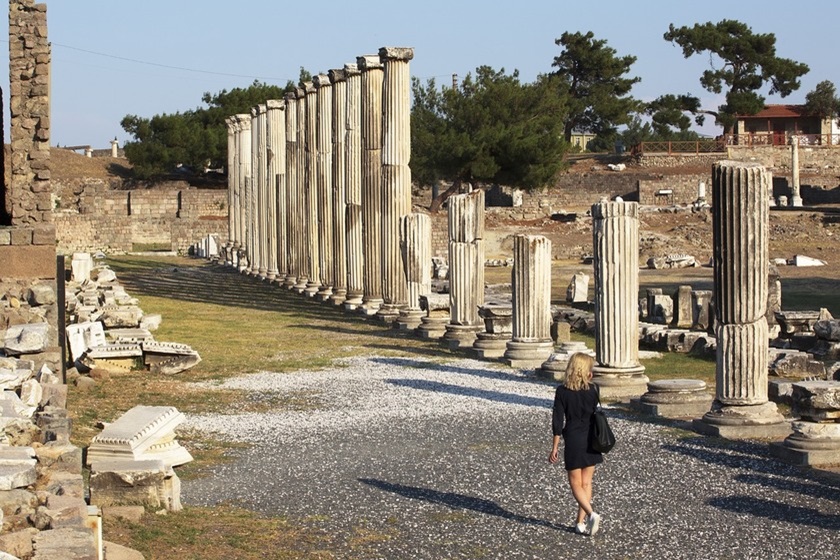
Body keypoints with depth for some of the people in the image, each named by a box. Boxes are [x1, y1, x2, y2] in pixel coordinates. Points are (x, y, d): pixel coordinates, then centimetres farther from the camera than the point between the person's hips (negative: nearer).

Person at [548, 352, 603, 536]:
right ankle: (581, 522, 13)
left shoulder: (562, 391, -8)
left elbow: (557, 421, -8)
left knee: (576, 483, 7)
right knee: (586, 483, 11)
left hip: (573, 440, -2)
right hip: (591, 440, 2)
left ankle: (591, 514, -12)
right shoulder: (593, 389, -5)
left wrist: (555, 447, -3)